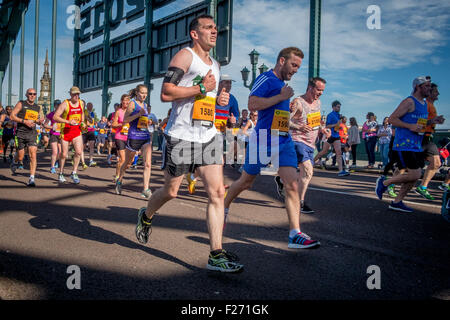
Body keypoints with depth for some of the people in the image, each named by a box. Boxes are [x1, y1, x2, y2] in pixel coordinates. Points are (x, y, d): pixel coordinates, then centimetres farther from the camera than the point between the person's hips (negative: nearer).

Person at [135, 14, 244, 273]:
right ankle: (146, 216, 41)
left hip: (208, 137, 6)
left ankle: (216, 255, -4)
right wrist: (202, 88, -14)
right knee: (171, 191, 8)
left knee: (217, 192, -7)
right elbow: (166, 93, -15)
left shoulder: (215, 65, 19)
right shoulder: (185, 55, -5)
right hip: (181, 136, -6)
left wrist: (219, 99, 11)